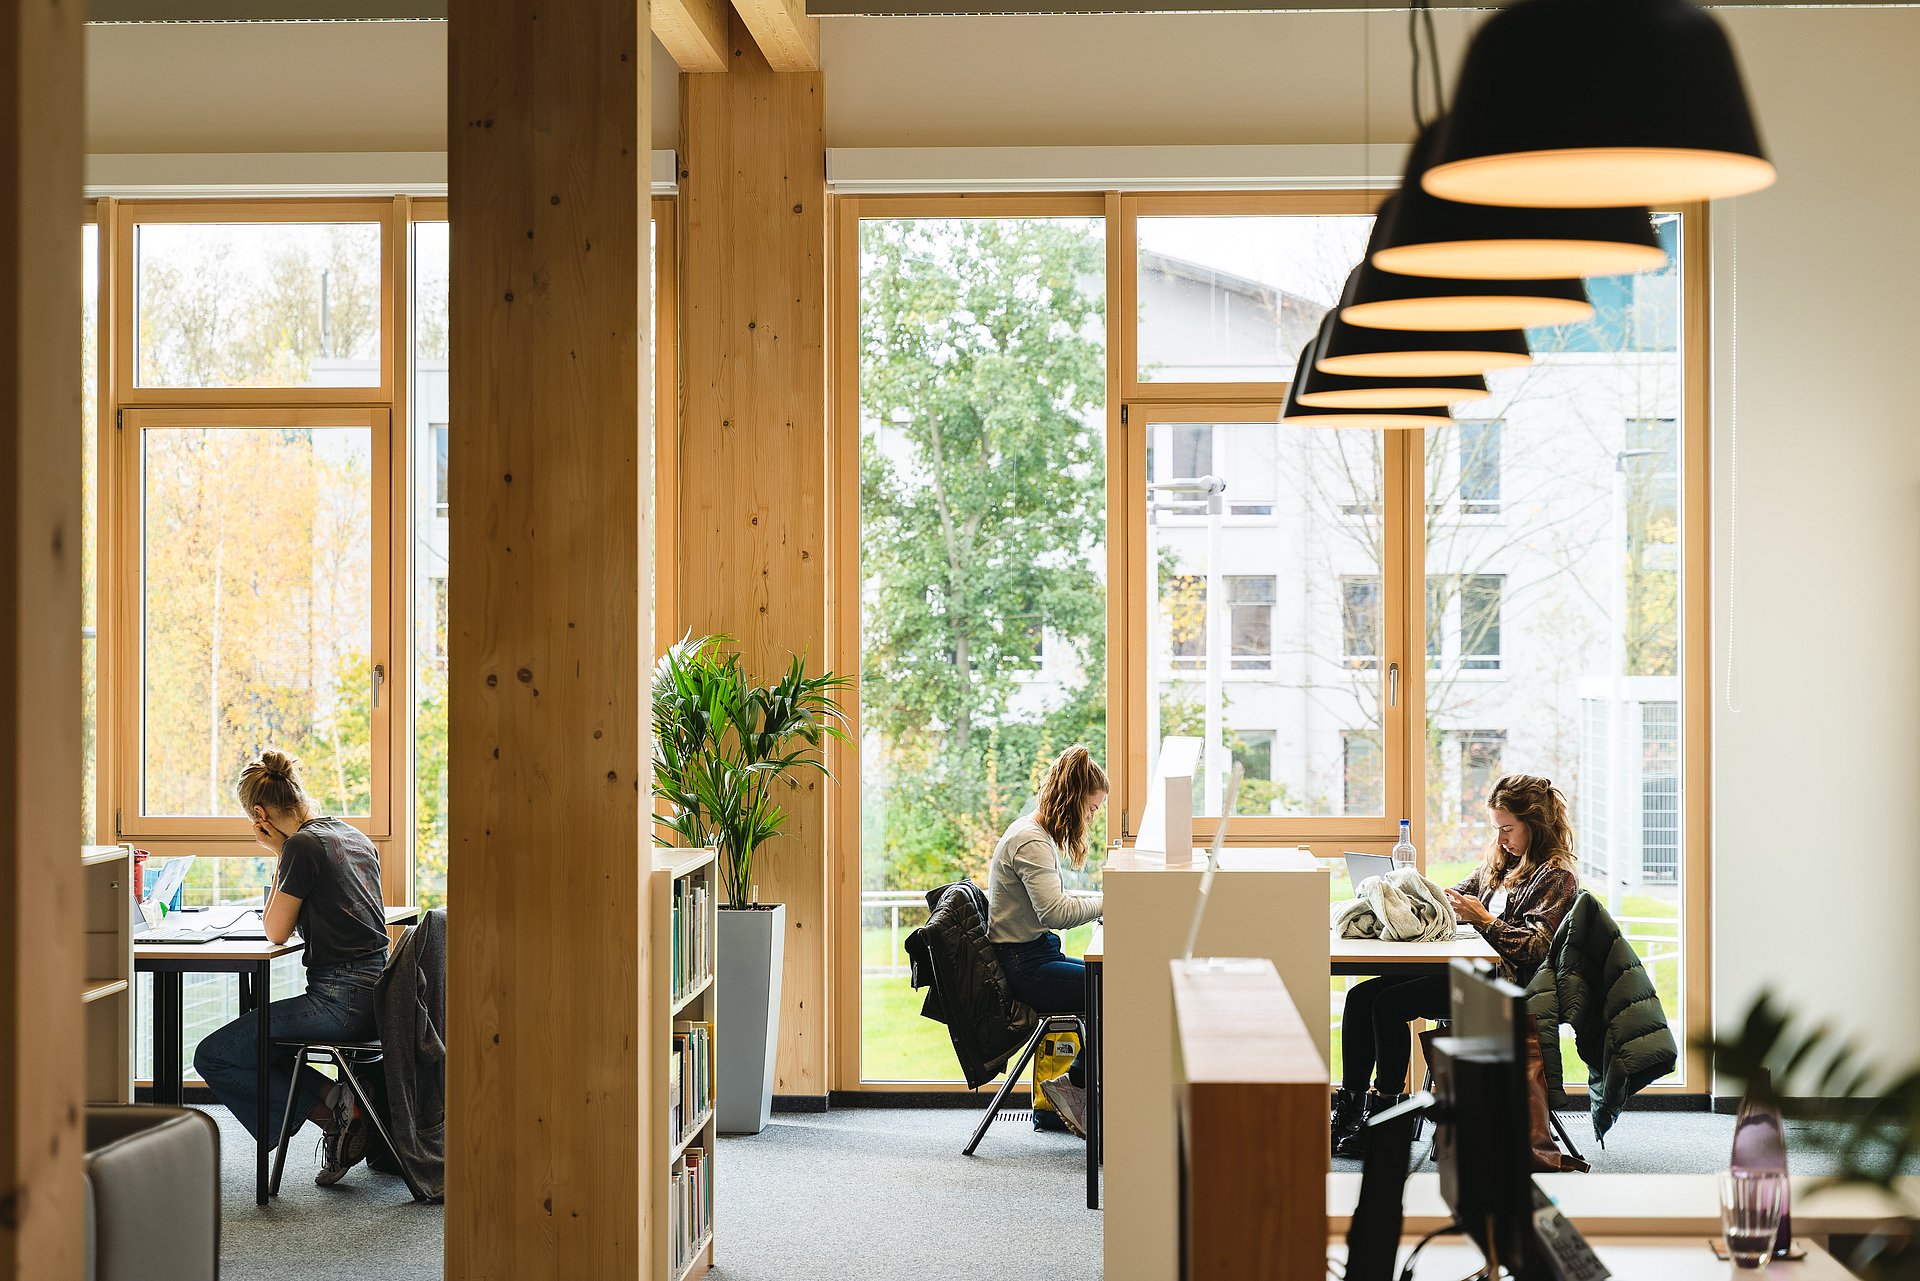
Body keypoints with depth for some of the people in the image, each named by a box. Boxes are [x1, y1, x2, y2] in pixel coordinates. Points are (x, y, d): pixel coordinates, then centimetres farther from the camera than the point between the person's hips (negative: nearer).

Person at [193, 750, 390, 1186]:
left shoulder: (302, 846, -12)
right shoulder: (358, 839, 15)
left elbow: (276, 932, -5)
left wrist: (281, 858, 1)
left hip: (340, 1000, -9)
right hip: (377, 997, 9)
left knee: (212, 1056, 0)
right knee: (261, 1044, 30)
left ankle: (331, 1109, -6)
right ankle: (341, 1109, 11)